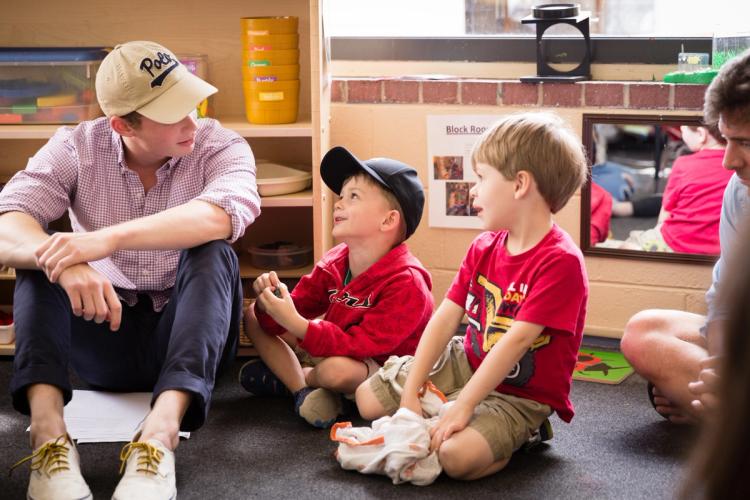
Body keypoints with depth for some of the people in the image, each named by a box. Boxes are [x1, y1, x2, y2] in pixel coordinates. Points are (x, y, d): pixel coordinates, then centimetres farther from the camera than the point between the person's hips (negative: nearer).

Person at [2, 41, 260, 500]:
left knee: (212, 253, -29)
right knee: (37, 258, -22)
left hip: (186, 334, -1)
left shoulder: (221, 147, -11)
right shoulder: (77, 148, -7)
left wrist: (109, 239, -45)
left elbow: (225, 214, -35)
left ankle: (161, 432, -47)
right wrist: (63, 262, -44)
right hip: (102, 338, 2)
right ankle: (48, 431, -39)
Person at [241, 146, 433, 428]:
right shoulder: (335, 263, -2)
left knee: (336, 368, -40)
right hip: (333, 349, 8)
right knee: (254, 316, 4)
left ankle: (282, 375, -5)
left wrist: (296, 324, -38)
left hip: (381, 370, -8)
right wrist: (272, 301, -22)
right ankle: (303, 389, -12)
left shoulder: (407, 284, -26)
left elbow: (359, 346, -32)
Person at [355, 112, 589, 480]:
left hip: (519, 394, -7)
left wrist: (463, 406, -29)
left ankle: (521, 434, -1)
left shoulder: (560, 261, -24)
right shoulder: (484, 247, 1)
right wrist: (410, 392, -9)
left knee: (457, 456, -31)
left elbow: (516, 341, -28)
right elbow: (445, 318, -2)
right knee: (369, 399, 7)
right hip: (466, 363, 8)